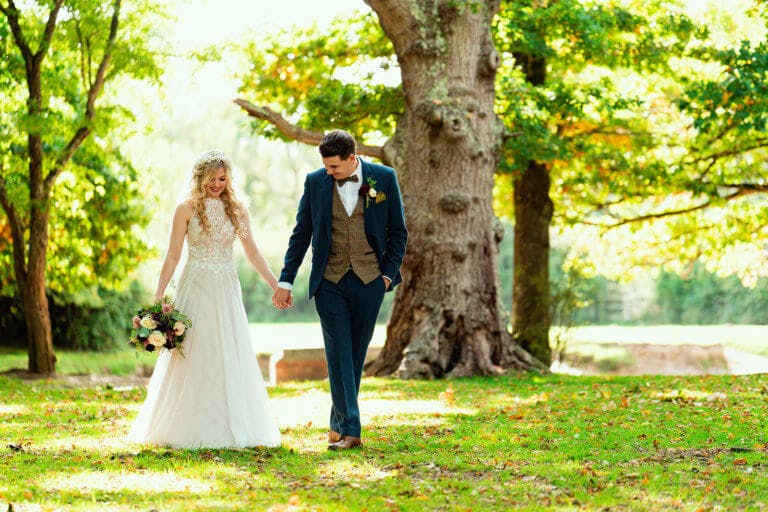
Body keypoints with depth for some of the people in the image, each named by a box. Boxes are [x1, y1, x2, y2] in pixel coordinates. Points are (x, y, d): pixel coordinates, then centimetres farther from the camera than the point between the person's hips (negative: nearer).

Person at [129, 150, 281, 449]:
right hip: (196, 288, -3)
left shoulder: (236, 210, 7)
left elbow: (253, 253, 10)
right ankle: (193, 429, 6)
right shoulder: (187, 209, -2)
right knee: (195, 358, -2)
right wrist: (158, 297, -8)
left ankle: (231, 428, 10)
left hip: (226, 290, 3)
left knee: (231, 358, 2)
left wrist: (276, 285, 3)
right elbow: (173, 256, -2)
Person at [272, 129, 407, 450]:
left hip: (369, 280, 0)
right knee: (338, 354, -8)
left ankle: (339, 425, 20)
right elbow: (301, 234, 7)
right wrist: (285, 282, 4)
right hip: (329, 282, 0)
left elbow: (398, 231, 7)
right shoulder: (315, 182, 1)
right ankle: (350, 431, -10)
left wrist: (389, 274, -1)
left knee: (355, 353, 7)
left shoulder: (384, 178, -1)